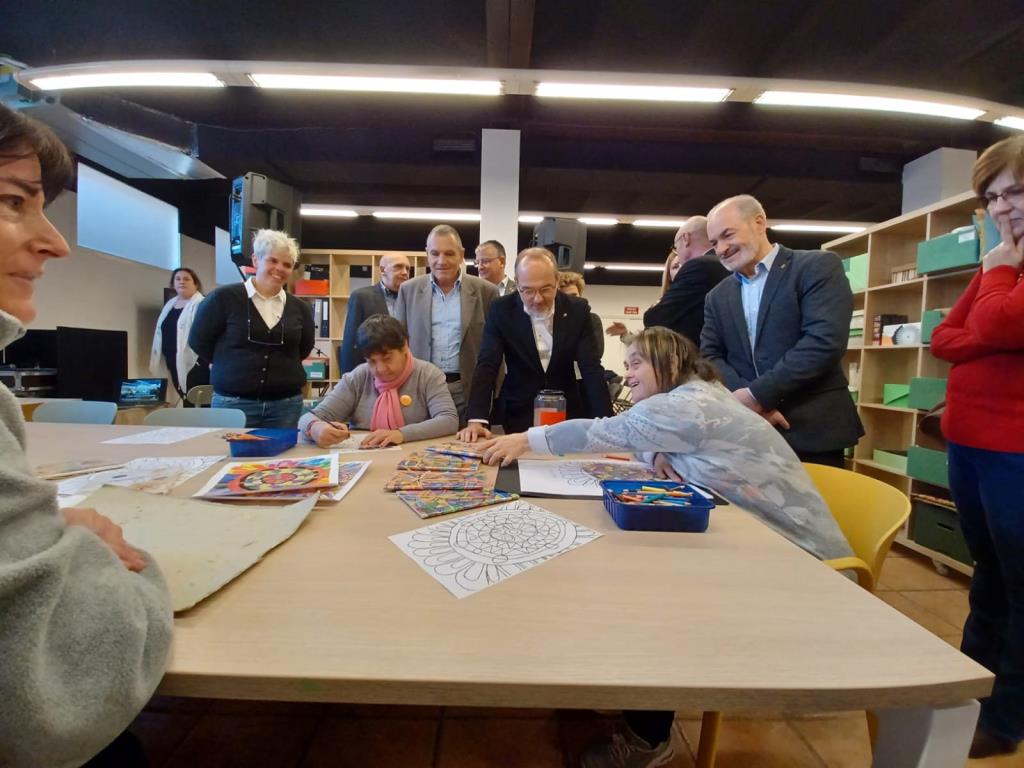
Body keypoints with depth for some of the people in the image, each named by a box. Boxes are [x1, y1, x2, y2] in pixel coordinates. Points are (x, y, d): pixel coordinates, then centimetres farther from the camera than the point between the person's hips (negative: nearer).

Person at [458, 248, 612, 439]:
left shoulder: (577, 311, -9)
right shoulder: (501, 310, -11)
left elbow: (592, 369, -10)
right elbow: (487, 366, -16)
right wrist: (477, 420, -29)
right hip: (518, 414, -1)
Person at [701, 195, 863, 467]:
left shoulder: (817, 266, -2)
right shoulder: (717, 297, 13)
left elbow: (825, 341, -15)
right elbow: (710, 356, 5)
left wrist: (757, 395, -18)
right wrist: (745, 400, -14)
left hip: (811, 431, -4)